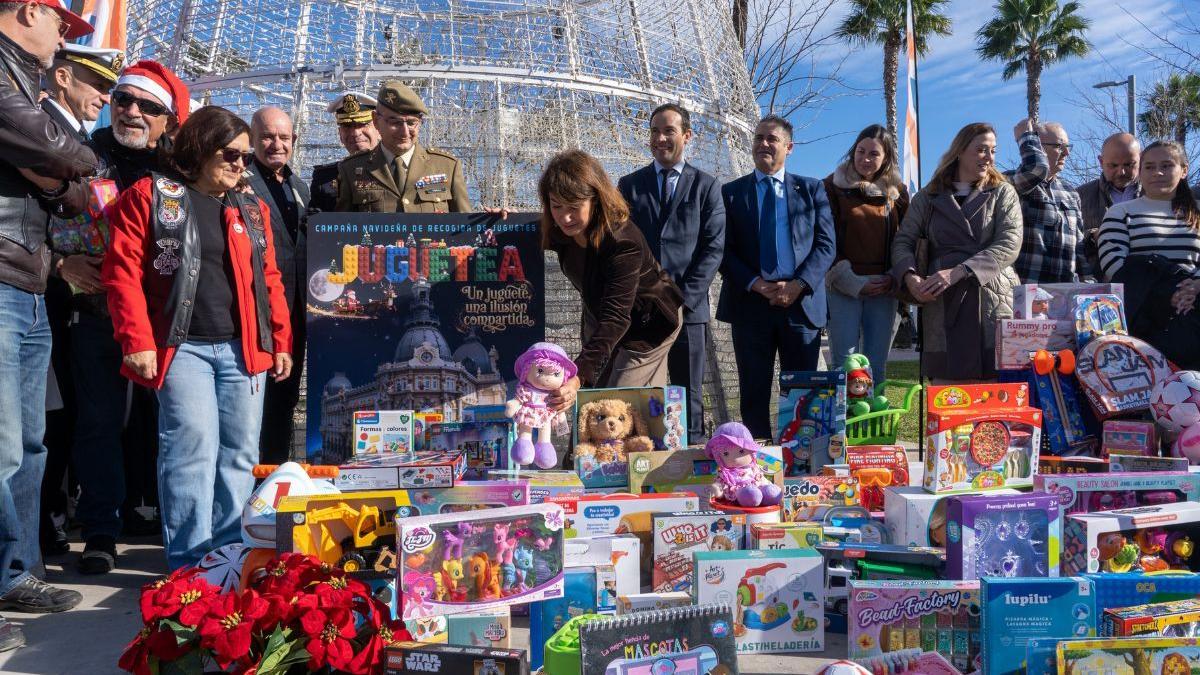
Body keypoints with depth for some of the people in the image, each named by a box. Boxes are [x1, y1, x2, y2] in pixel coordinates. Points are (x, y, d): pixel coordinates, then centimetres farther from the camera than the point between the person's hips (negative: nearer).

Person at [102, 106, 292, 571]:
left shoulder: (252, 210, 18)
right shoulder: (150, 196, 4)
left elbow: (269, 280, 19)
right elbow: (124, 272, -3)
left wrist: (281, 341, 13)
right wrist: (137, 341, -10)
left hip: (243, 348, 5)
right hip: (182, 346, -4)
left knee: (240, 453, 5)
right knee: (193, 446, -12)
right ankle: (191, 561, -4)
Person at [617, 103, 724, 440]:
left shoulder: (706, 186, 8)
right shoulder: (629, 185, 14)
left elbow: (713, 249, 1)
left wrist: (682, 300, -10)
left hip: (688, 309, -1)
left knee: (689, 400, 3)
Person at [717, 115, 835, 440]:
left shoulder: (812, 189, 11)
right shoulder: (731, 193, 9)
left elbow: (826, 245, 4)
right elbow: (725, 251, 2)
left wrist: (798, 285, -11)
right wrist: (756, 285, -12)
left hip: (802, 302, 0)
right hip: (751, 303, 0)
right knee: (754, 394, 5)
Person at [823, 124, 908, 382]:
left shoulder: (896, 191, 12)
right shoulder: (833, 186, 2)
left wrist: (895, 278, -3)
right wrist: (852, 282, -9)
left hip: (884, 290, 3)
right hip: (843, 289, -3)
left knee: (877, 365, 4)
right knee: (845, 363, -7)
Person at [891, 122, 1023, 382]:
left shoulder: (1003, 193, 11)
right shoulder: (928, 197, 15)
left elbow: (1009, 244, -4)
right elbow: (903, 242, 9)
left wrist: (958, 271, -17)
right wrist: (910, 275, -13)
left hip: (994, 302, -1)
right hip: (942, 303, 1)